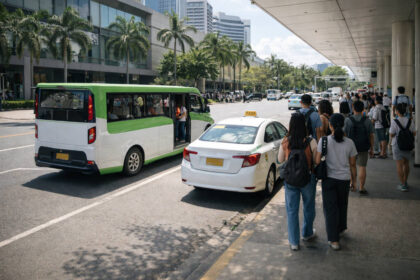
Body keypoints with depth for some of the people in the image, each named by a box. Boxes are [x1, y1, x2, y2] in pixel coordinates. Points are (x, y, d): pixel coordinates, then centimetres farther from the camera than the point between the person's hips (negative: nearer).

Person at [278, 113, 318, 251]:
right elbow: (316, 160, -8)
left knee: (292, 210, 11)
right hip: (308, 178, 0)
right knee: (308, 207, 22)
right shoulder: (311, 142, -16)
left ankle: (294, 242, 16)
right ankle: (307, 233, 41)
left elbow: (280, 159, 2)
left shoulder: (285, 142, -11)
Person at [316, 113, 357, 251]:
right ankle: (341, 228, 45)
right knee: (342, 205, 24)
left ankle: (334, 240, 4)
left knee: (330, 208, 4)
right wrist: (354, 178, 16)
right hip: (344, 178, 3)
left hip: (329, 178, -3)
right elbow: (352, 164, 2)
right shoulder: (349, 143, -5)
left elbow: (317, 161, -12)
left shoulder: (324, 140, -12)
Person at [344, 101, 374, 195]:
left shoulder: (347, 120, -8)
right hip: (363, 148, 0)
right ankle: (361, 187, 9)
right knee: (362, 167, 5)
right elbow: (371, 136, -1)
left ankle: (353, 184, 27)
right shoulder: (367, 121, -5)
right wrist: (371, 149, 8)